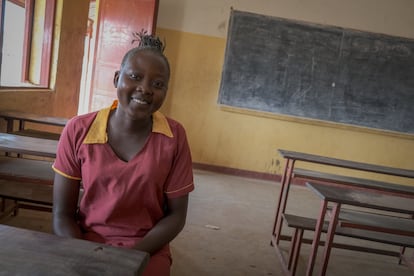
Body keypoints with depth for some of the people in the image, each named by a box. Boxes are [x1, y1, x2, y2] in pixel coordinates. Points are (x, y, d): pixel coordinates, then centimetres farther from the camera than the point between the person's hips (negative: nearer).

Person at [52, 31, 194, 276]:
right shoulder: (78, 130, -8)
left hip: (147, 250, 0)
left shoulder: (174, 136, -9)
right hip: (86, 243, 1)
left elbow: (176, 215, -3)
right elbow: (62, 215, -2)